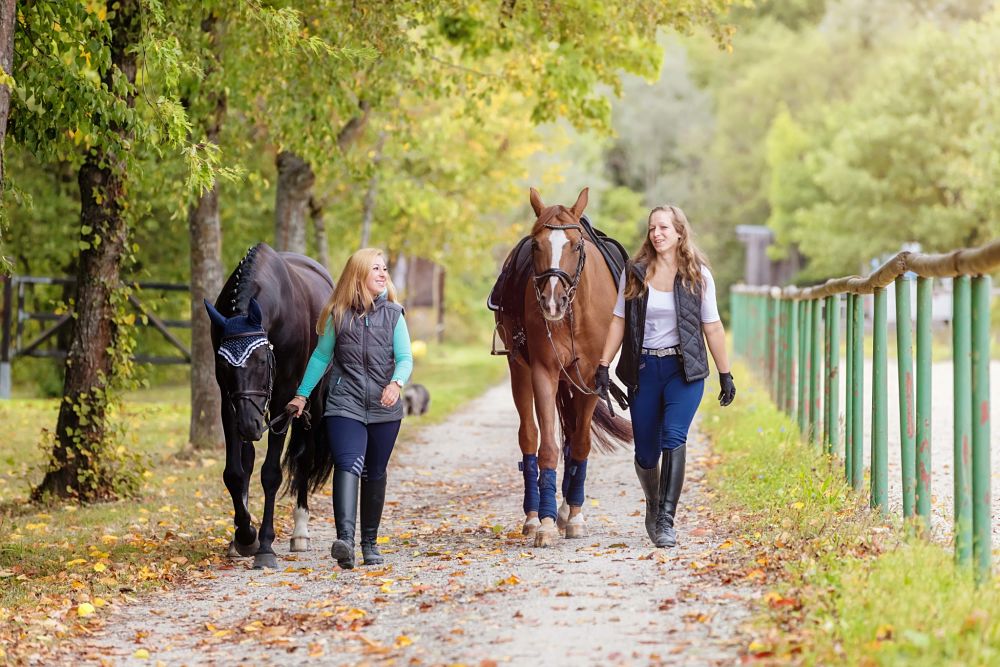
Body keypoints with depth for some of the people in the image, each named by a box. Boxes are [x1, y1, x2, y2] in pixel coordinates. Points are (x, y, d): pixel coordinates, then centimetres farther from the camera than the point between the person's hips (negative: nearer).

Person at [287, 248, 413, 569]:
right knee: (348, 466, -20)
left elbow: (405, 358, -3)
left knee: (375, 474, 12)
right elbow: (321, 356, 11)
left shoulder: (393, 314, 3)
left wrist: (396, 383, -24)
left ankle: (370, 542, 25)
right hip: (345, 406, -2)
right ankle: (345, 539, -34)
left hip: (385, 409, 2)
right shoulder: (339, 315, 1)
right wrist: (302, 394, 11)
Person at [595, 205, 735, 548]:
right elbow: (619, 322, 5)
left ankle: (665, 521, -20)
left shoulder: (699, 275, 1)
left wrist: (726, 375, 4)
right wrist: (603, 366, -2)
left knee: (673, 437, -21)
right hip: (643, 369, 2)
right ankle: (653, 504, 36)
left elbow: (712, 327, 4)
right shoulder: (634, 273, 3)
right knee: (645, 452, 6)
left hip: (684, 369, -2)